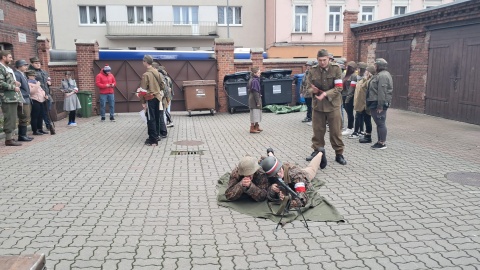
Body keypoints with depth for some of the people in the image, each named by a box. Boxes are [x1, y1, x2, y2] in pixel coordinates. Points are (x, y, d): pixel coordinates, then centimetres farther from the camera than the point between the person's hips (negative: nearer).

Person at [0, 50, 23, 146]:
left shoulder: (8, 68, 21)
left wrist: (15, 83, 11)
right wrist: (13, 87, -13)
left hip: (13, 97, 10)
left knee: (13, 119, 13)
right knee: (9, 119, -7)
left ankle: (10, 137, 20)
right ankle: (8, 139, -3)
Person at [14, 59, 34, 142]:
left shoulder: (23, 74, 19)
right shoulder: (16, 74, -11)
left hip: (27, 100, 10)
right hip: (23, 101, -10)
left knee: (27, 119, 11)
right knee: (24, 119, -7)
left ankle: (23, 134, 18)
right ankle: (22, 136, 0)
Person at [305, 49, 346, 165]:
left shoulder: (336, 69, -5)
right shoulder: (313, 70, 1)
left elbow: (339, 88, -9)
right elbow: (309, 86, 6)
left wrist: (325, 94, -22)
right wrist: (313, 90, -17)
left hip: (333, 104, -2)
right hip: (317, 104, 2)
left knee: (336, 131, 3)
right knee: (317, 130, 11)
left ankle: (339, 154, 15)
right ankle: (317, 151, 27)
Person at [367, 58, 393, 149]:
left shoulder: (382, 75, -16)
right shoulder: (382, 74, 19)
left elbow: (382, 92, -22)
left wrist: (380, 106, -24)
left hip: (379, 104, -11)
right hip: (376, 103, 11)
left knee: (380, 123, -6)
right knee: (379, 123, 15)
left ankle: (382, 143, 0)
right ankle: (380, 141, 22)